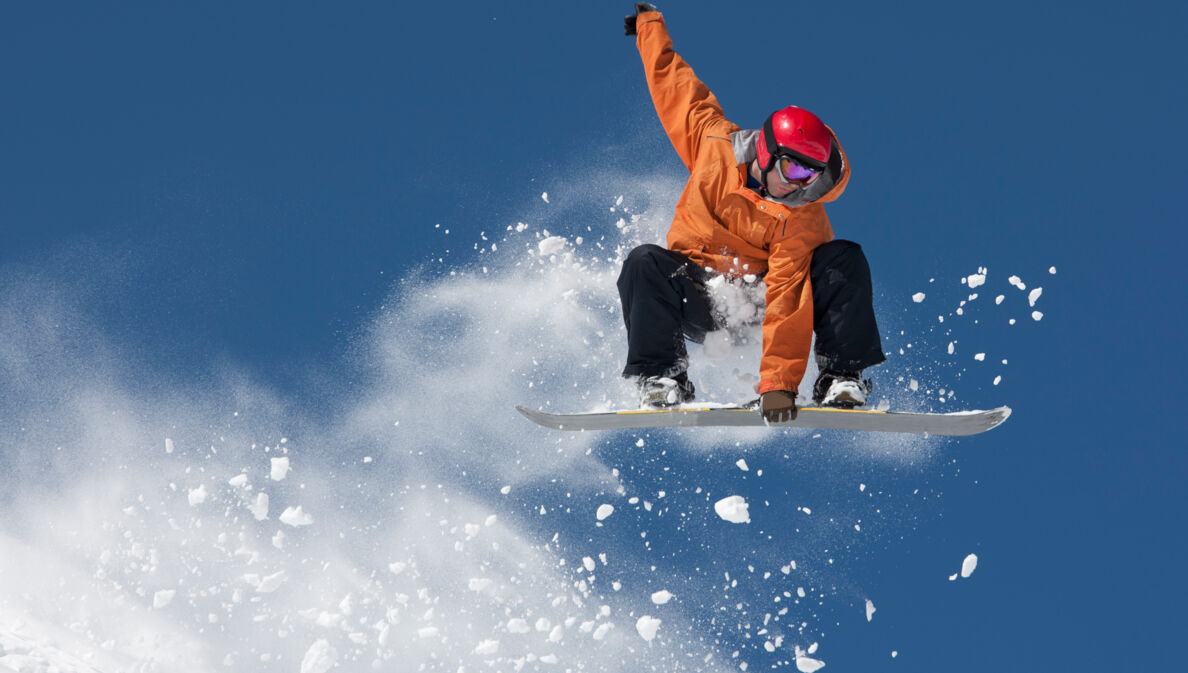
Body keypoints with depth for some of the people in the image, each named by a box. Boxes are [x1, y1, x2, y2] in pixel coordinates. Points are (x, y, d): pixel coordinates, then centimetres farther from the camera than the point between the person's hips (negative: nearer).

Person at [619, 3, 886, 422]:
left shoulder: (803, 217, -17)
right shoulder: (712, 143, -12)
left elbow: (787, 295, -27)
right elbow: (674, 84, 5)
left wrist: (779, 383, -34)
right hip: (698, 305, 1)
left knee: (845, 260, -22)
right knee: (645, 264, -31)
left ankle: (843, 379, -24)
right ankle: (662, 382, -27)